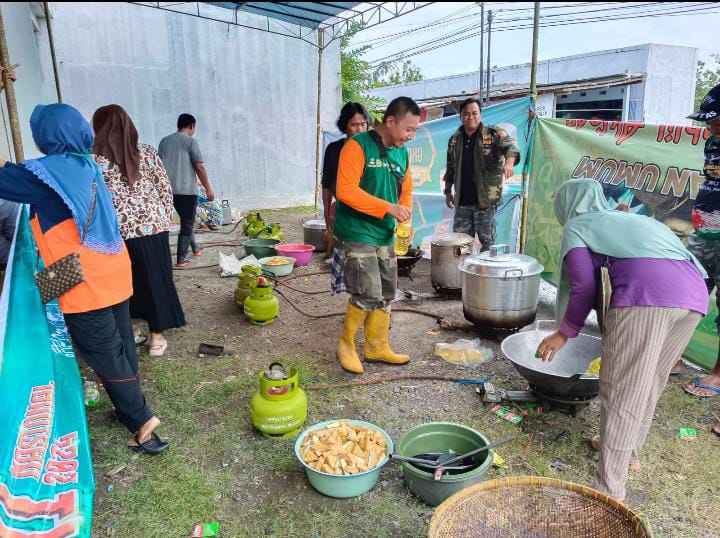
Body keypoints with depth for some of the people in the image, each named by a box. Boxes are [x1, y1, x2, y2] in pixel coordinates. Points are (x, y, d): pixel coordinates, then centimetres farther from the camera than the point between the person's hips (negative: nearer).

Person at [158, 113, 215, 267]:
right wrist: (209, 189, -5)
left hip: (169, 190, 6)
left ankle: (195, 248, 34)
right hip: (186, 189, -6)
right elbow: (199, 167, -11)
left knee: (186, 220, 22)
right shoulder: (190, 141, -7)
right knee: (187, 223, 2)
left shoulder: (164, 141, 12)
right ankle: (181, 259, 3)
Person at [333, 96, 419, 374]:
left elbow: (406, 190, 21)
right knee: (368, 295, -11)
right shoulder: (358, 146, -12)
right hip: (356, 234, -8)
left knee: (386, 295, 12)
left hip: (385, 235, 8)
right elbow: (345, 190, -21)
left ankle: (377, 347, 28)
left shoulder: (402, 152, 10)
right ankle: (346, 345, 12)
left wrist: (404, 210, -1)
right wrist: (387, 207, -22)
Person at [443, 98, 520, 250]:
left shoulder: (494, 134, -3)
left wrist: (509, 162, -41)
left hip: (485, 200, -4)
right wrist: (448, 191, 17)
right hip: (462, 202, 4)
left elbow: (511, 147, -20)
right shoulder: (455, 140, 11)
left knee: (487, 241, 3)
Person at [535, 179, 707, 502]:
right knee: (650, 384, 22)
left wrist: (565, 332, 14)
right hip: (694, 295, 7)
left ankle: (610, 490, 3)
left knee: (621, 393, -2)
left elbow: (584, 285, 2)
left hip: (644, 294, -7)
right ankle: (629, 451, 39)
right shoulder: (637, 220, 37)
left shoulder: (576, 226, 18)